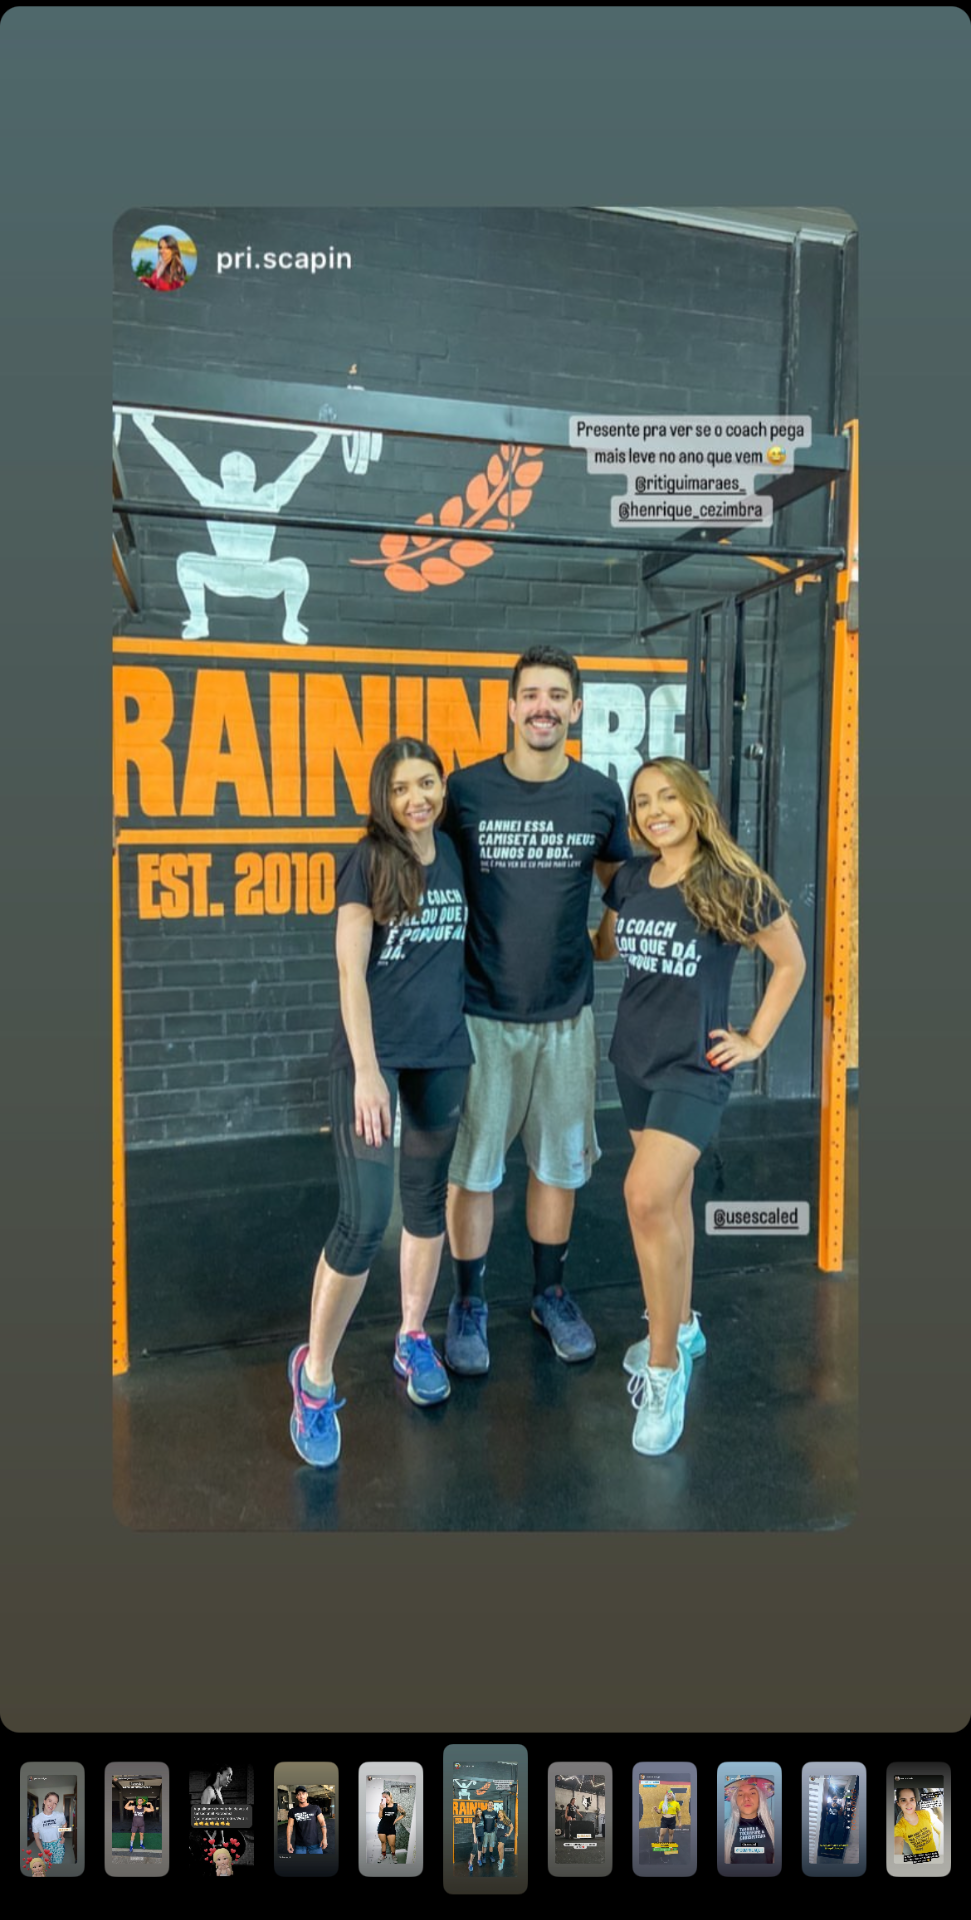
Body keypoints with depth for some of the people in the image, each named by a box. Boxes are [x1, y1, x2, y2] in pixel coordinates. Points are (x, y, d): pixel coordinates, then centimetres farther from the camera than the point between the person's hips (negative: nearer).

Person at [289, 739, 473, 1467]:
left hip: (444, 1053, 5)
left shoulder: (455, 853, 5)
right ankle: (315, 1373, 8)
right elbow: (351, 972, -13)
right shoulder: (368, 862, -9)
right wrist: (367, 1071, -19)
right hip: (372, 1053, -5)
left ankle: (413, 1339, 33)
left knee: (428, 1196, 15)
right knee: (366, 1217, -9)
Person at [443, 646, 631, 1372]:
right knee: (472, 1166, 6)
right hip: (480, 1012, -2)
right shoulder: (466, 790, -5)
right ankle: (470, 1303, 26)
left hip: (567, 1013, 2)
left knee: (561, 1162, 14)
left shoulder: (601, 795, 1)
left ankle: (551, 1291, 34)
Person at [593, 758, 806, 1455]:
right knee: (670, 1196, 16)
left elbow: (792, 962, 0)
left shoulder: (735, 883, -11)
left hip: (696, 1064, -5)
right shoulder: (630, 880, 3)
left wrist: (756, 1040, -2)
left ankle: (664, 1368, -5)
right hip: (636, 1057, 6)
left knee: (647, 1196, -19)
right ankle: (680, 1328, 35)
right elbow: (604, 947, 20)